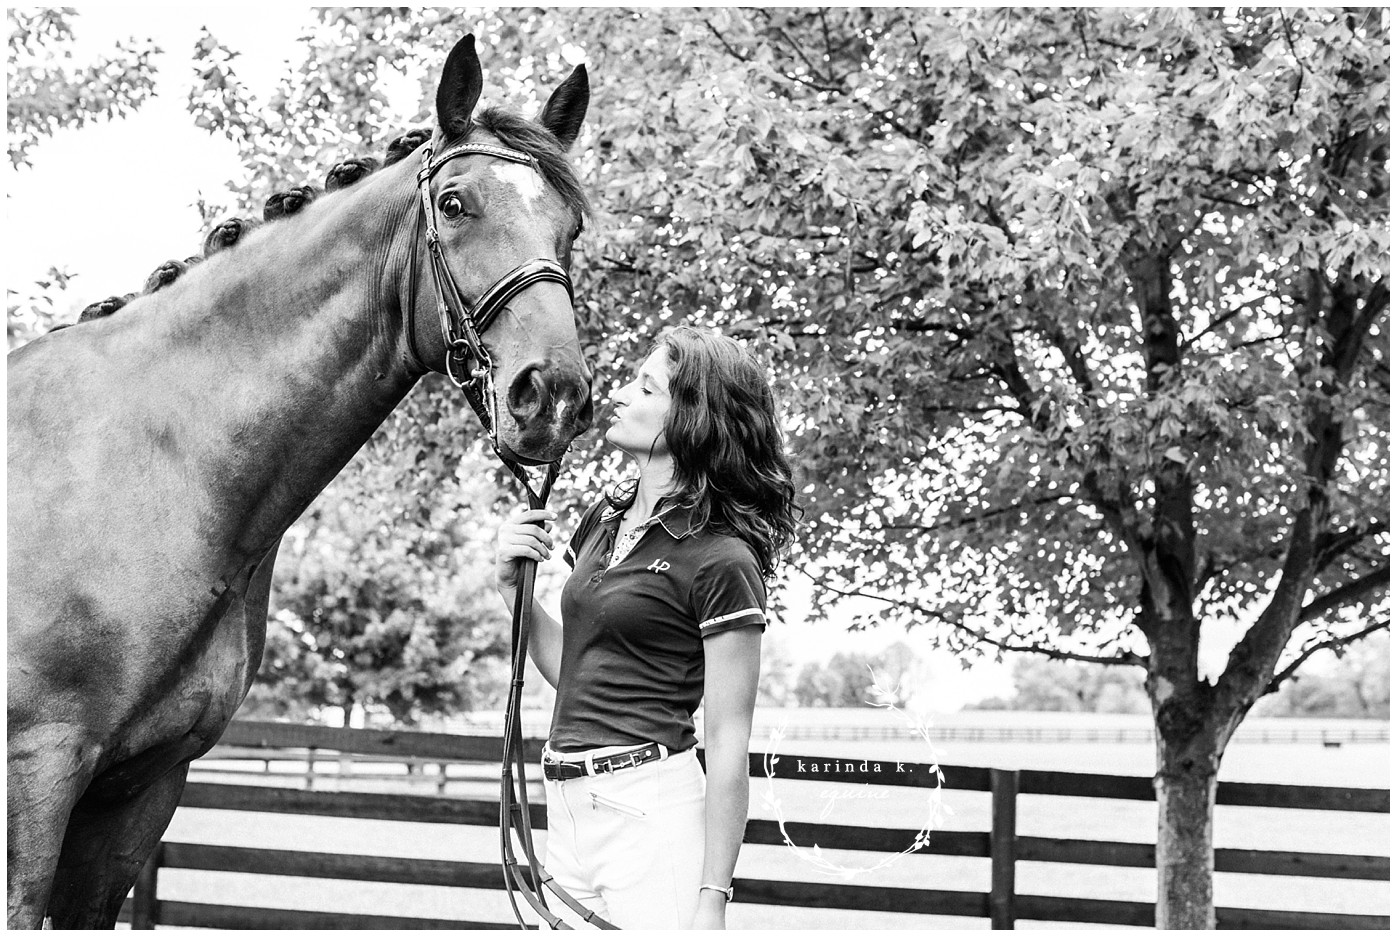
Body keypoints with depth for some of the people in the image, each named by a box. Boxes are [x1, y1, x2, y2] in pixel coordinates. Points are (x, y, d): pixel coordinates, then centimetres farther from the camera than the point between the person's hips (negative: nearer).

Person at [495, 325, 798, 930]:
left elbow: (727, 743, -13)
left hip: (651, 807, -7)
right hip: (567, 811, 8)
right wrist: (511, 586, 2)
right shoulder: (604, 519, 10)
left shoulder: (720, 561, -12)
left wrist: (712, 901, -14)